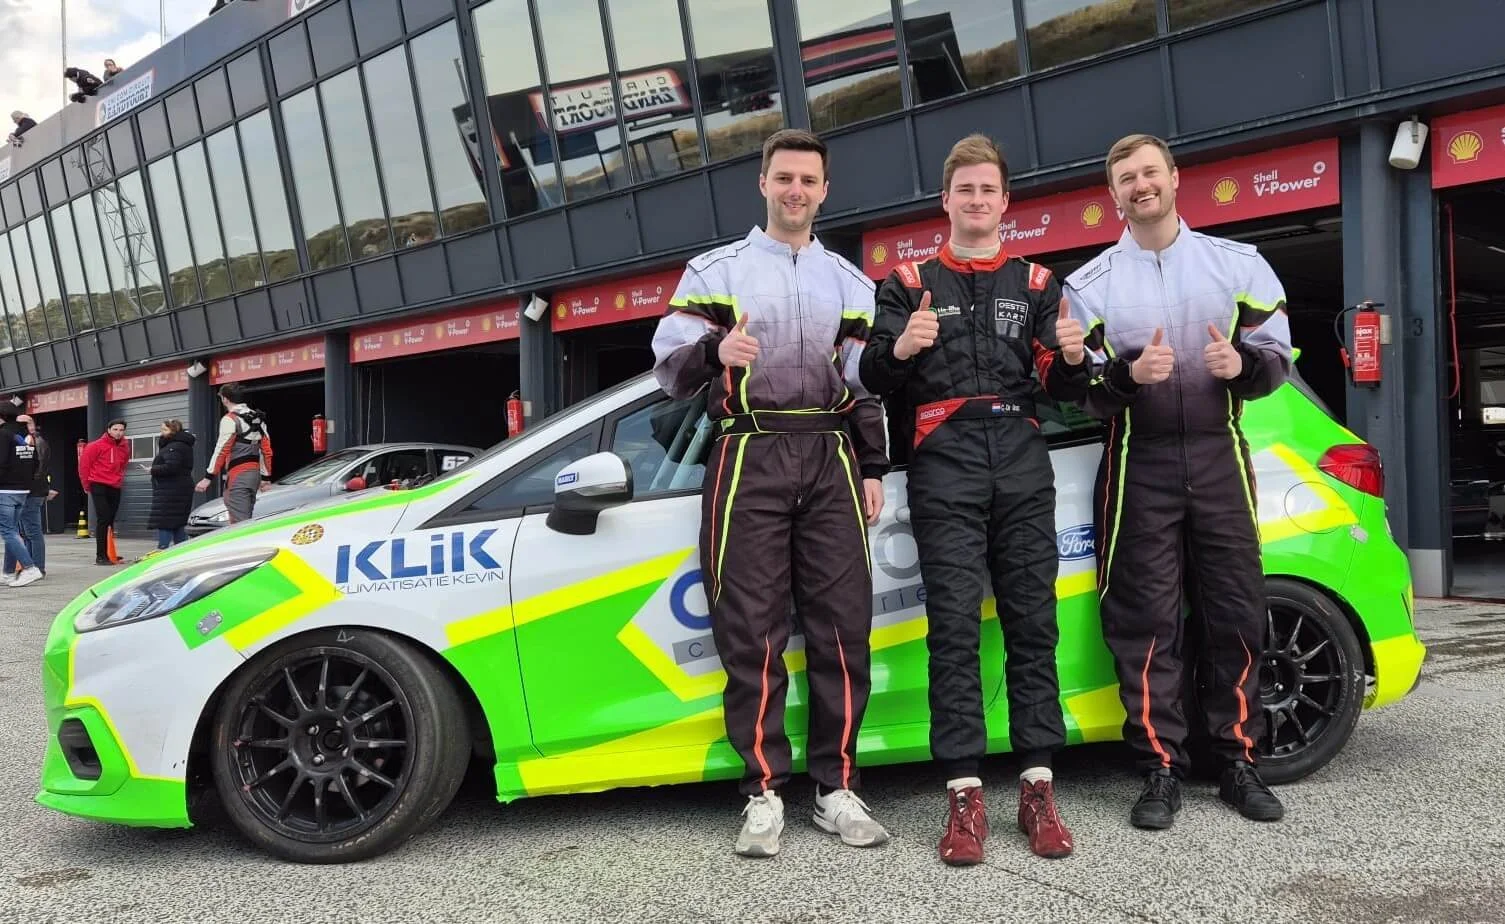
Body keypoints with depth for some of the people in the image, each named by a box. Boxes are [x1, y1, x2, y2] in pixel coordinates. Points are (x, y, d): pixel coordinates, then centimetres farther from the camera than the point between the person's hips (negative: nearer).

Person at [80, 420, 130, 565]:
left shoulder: (125, 448, 9)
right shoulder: (97, 446, -8)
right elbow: (84, 463, -4)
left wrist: (120, 479, 15)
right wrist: (87, 485, 2)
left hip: (115, 488, 6)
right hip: (99, 487, -6)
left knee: (110, 521, 9)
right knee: (103, 520, -10)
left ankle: (108, 553, 16)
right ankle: (101, 556, -8)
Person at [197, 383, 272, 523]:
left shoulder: (230, 419, -8)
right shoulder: (258, 418, 16)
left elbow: (222, 450, -14)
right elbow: (266, 449, 17)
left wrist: (208, 477, -13)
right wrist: (266, 477, 20)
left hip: (238, 475, -9)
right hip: (255, 472, 9)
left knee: (240, 523, -11)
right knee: (247, 520, 14)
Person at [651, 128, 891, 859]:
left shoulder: (849, 281, 17)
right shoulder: (715, 270, 7)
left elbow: (866, 383, 17)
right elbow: (669, 369, 0)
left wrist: (871, 469, 8)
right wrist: (714, 350, -22)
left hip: (831, 458, 3)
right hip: (749, 457, -3)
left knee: (842, 625, 0)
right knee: (752, 630, -3)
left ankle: (836, 788, 10)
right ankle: (765, 793, 6)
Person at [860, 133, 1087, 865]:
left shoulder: (1036, 283, 17)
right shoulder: (909, 282, 12)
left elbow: (1063, 390, 13)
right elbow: (875, 383, 3)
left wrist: (1073, 359, -10)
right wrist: (898, 349, -18)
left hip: (1023, 462, 2)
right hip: (945, 464, -2)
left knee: (1032, 620, 0)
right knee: (955, 625, -6)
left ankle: (1037, 788, 6)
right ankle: (965, 795, -4)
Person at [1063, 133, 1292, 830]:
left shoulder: (1240, 265, 8)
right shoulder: (1089, 284, 5)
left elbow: (1277, 359, 8)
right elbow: (1078, 390, 2)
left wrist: (1242, 363, -14)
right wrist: (1129, 374, -17)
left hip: (1219, 457, 1)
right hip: (1139, 465, -1)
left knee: (1235, 613, 4)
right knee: (1145, 621, -1)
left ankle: (1238, 762, 17)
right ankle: (1162, 770, 8)